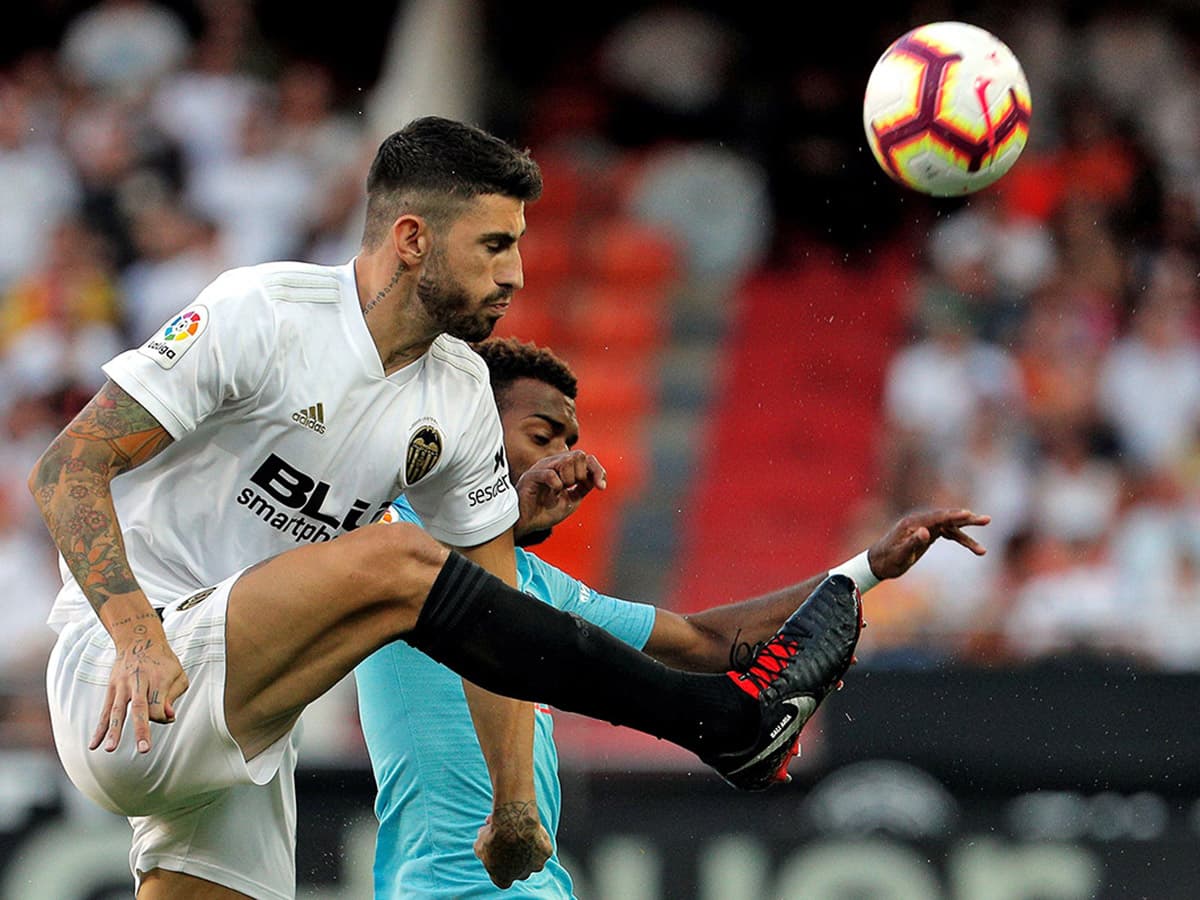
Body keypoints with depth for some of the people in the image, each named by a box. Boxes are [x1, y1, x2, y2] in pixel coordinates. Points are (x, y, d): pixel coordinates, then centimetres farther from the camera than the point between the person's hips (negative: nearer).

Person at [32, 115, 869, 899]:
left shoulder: (462, 398, 9)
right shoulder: (263, 313, -12)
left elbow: (489, 609, 15)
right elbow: (68, 467, -14)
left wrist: (515, 807, 9)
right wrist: (133, 633, -28)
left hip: (242, 733, 8)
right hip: (131, 694, -8)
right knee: (397, 561, -23)